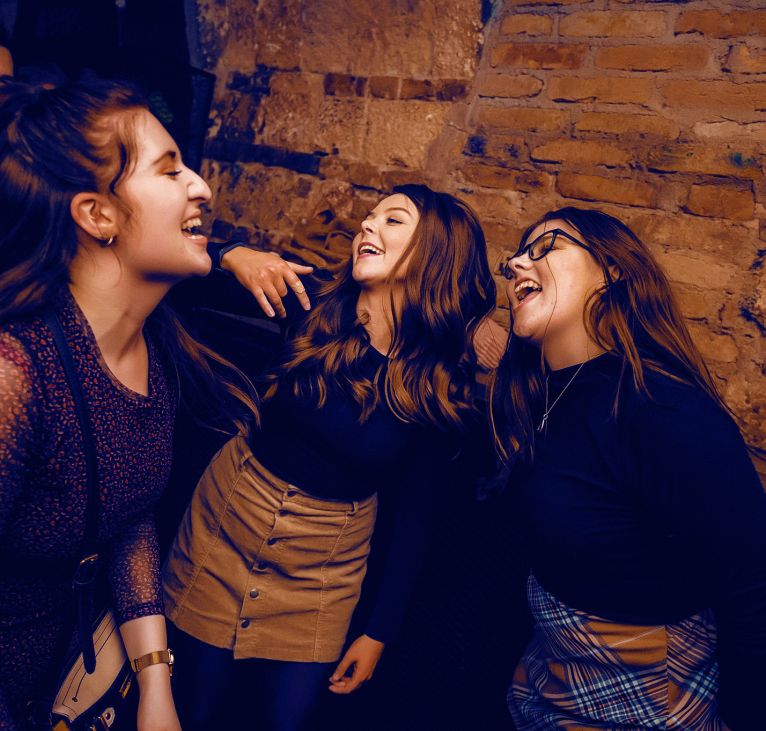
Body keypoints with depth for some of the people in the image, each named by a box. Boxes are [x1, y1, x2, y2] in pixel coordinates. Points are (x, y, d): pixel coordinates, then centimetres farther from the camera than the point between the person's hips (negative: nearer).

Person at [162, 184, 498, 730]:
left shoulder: (447, 392, -13)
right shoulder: (310, 313, -14)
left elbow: (414, 515, -4)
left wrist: (379, 632, 1)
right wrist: (233, 257, -26)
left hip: (324, 562, 0)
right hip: (227, 517, 1)